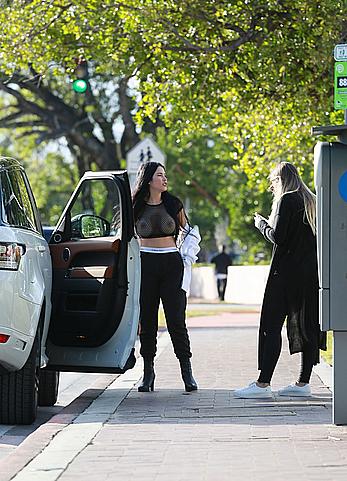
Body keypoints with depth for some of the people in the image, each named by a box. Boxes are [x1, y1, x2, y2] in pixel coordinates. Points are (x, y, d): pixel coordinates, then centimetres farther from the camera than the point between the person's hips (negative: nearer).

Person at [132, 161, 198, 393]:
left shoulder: (173, 204, 6)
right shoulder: (136, 206, 4)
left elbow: (187, 231, 17)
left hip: (171, 263, 0)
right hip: (145, 263, 0)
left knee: (176, 319, -4)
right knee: (147, 319, 3)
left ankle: (187, 371, -1)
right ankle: (148, 371, 11)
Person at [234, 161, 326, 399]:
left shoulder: (287, 200, -8)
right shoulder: (312, 201, 15)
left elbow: (278, 237, -15)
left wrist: (262, 224, 4)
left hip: (287, 271, -8)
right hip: (312, 272, 8)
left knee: (271, 325, -7)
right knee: (309, 326, 7)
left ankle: (263, 383, -11)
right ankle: (303, 383, 9)